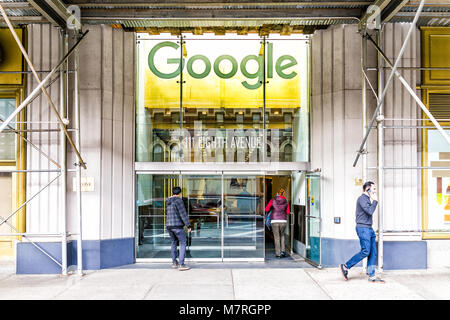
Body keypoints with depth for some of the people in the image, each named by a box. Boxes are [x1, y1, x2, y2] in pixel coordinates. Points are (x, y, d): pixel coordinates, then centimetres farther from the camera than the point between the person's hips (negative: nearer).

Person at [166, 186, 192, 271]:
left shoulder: (168, 202, 12)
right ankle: (181, 265, -7)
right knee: (183, 244, -1)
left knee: (174, 243, 22)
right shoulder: (179, 200, -13)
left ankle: (174, 263, 24)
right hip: (177, 226, -8)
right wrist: (188, 226, -12)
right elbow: (183, 214, -17)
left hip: (169, 225, 8)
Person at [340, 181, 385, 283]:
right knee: (365, 252, -10)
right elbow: (370, 212, -18)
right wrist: (375, 201, -10)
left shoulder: (368, 199, 19)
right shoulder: (362, 198, -11)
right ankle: (345, 267, 0)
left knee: (373, 252, 5)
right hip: (363, 228, -10)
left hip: (369, 229, 10)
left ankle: (371, 276, 8)